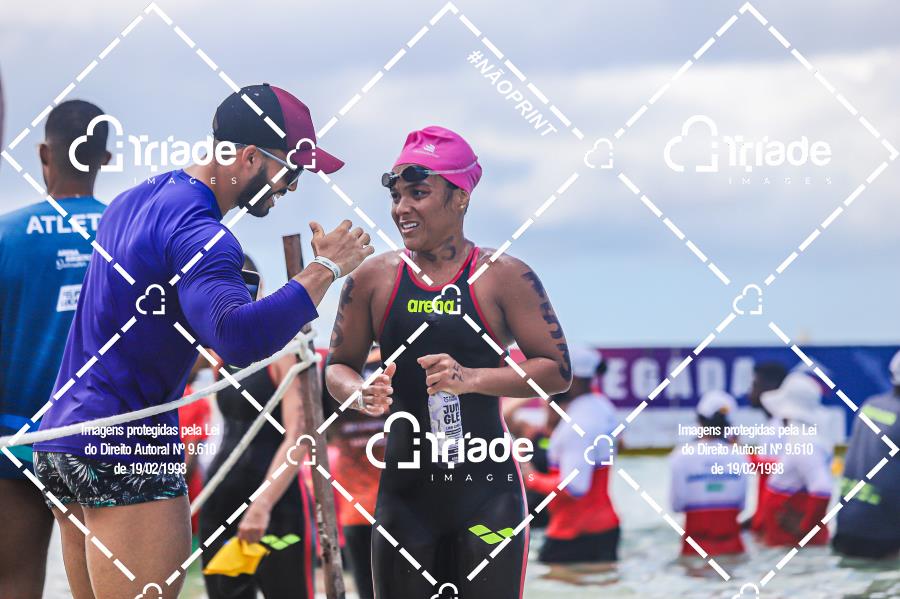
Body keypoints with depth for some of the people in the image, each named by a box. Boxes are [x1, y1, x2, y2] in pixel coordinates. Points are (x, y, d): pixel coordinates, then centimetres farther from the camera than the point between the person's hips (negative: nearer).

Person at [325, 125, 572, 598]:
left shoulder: (504, 276, -3)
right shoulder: (374, 279, 4)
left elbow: (558, 371, -5)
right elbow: (338, 366, 14)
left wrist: (470, 378, -17)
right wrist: (361, 395, -10)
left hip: (486, 489, -2)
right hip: (404, 488, 2)